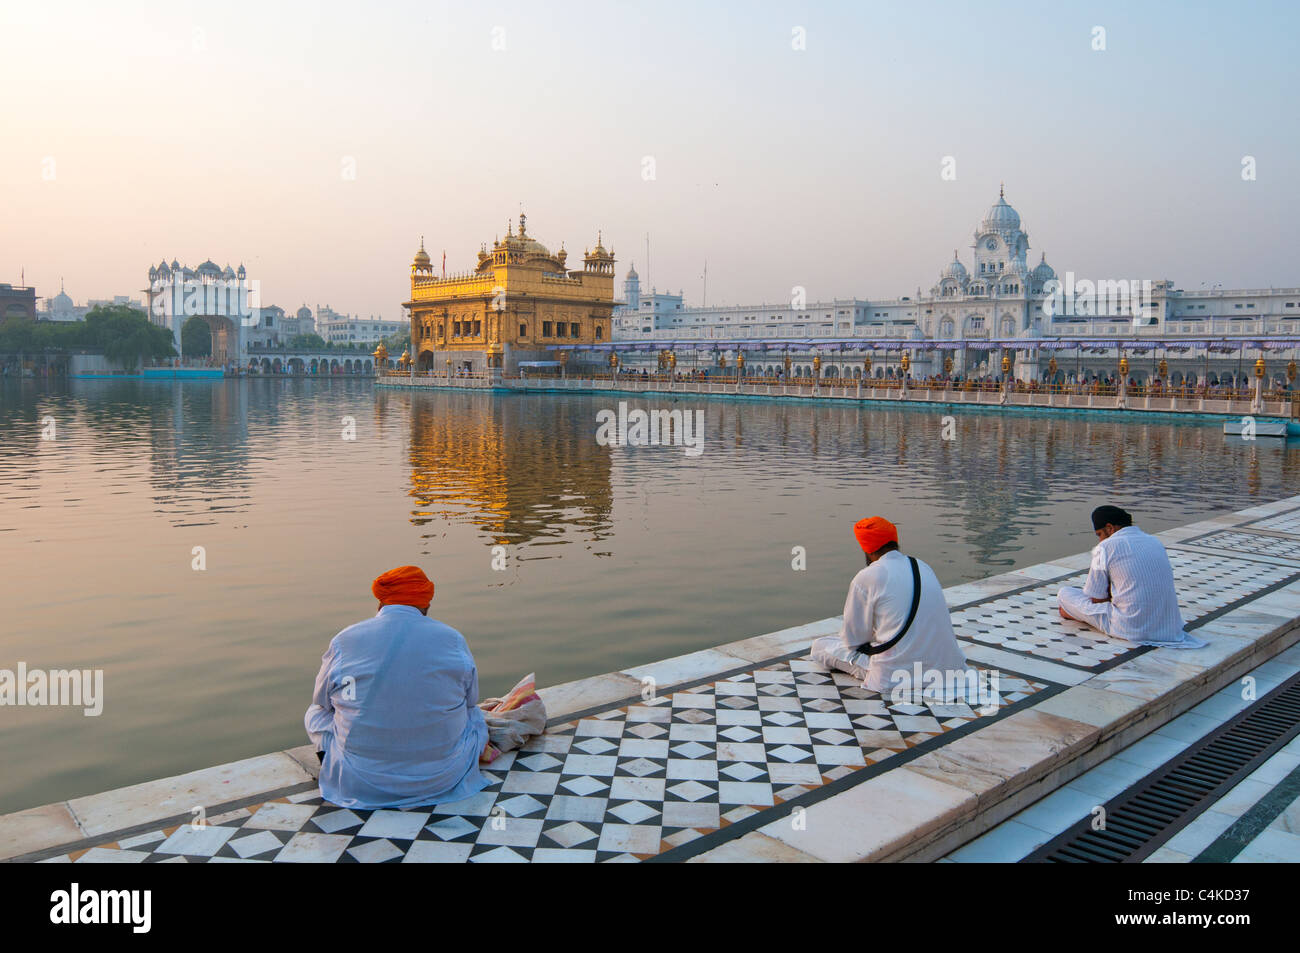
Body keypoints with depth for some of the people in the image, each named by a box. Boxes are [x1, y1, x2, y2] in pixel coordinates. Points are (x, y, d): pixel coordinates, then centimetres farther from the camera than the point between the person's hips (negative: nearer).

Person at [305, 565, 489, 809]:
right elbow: (470, 700, 8)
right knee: (474, 716, 28)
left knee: (315, 714, 24)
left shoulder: (344, 641, -6)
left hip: (357, 781, 0)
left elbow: (322, 702, 9)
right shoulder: (453, 640, -5)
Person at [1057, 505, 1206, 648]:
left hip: (1131, 629, -7)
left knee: (1064, 593, 7)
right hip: (1170, 627, 7)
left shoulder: (1105, 547, -6)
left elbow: (1097, 599, -2)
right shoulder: (1155, 542, 14)